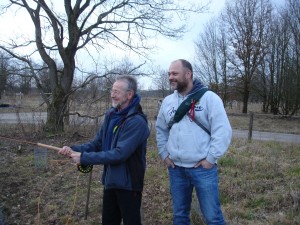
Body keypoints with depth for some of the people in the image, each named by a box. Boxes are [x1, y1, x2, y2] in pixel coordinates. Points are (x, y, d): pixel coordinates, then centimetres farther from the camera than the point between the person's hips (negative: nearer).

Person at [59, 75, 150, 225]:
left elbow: (119, 154, -28)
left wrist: (84, 158, -25)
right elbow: (97, 143, 8)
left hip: (128, 184, -8)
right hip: (110, 181, 8)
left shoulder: (137, 121, -22)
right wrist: (74, 149, -9)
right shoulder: (111, 115, 4)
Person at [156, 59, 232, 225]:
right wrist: (164, 154, 9)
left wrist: (211, 158, -14)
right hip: (176, 169, 5)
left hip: (203, 168, -4)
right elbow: (161, 130, 18)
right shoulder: (167, 101, 7)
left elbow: (223, 131, -12)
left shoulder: (209, 98, -9)